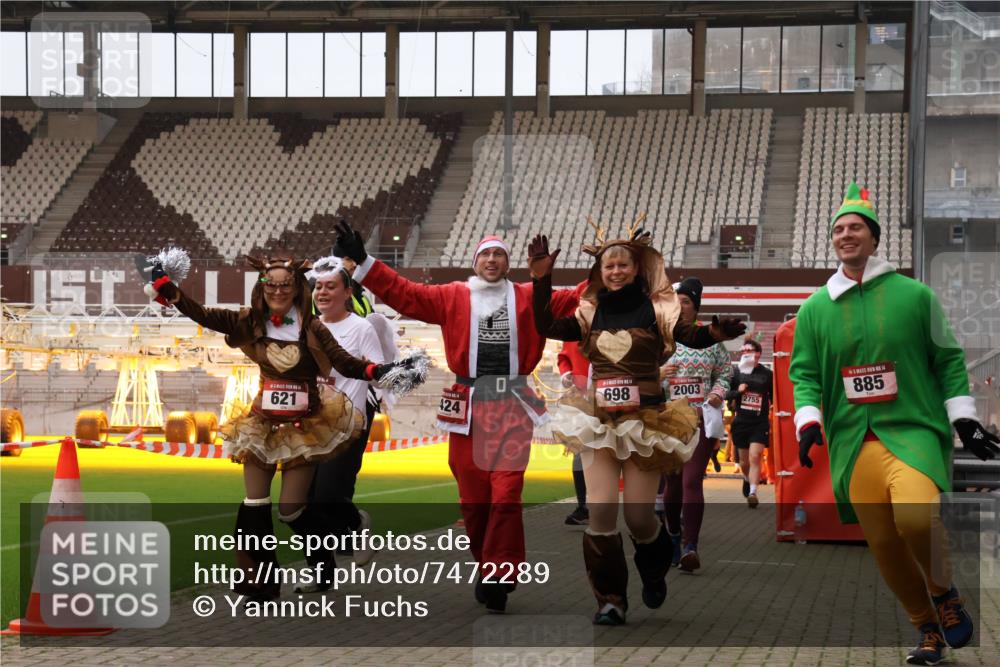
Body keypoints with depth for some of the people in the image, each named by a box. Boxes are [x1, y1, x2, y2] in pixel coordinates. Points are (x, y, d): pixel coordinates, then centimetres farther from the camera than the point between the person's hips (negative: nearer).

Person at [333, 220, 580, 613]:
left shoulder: (529, 298, 8)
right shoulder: (452, 297, 7)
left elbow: (577, 298, 5)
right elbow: (403, 293, 2)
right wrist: (362, 263, -4)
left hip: (514, 408, -1)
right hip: (468, 407, 1)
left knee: (506, 496, -9)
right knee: (473, 497, 5)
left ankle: (498, 577, -5)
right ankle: (487, 567, 20)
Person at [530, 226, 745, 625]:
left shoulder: (656, 309, -4)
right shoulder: (589, 313, 6)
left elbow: (691, 336, -18)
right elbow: (546, 328, -2)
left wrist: (716, 332, -40)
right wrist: (541, 280, -11)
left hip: (645, 421, -3)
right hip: (598, 423, 3)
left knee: (639, 517, 0)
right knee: (600, 512, -5)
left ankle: (654, 575, 33)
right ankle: (610, 599, 7)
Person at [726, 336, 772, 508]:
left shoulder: (767, 373, -1)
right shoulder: (737, 371, 2)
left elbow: (774, 397, 9)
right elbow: (726, 393, 6)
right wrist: (737, 391, -13)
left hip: (760, 423, -2)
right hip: (741, 422, 3)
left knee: (754, 457, -16)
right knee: (744, 460, 14)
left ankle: (752, 492, -20)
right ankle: (747, 479, 45)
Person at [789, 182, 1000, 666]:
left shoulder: (914, 295, 4)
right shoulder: (814, 309, 8)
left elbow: (948, 359, 7)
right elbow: (803, 372, 9)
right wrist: (808, 421, -6)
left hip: (914, 429, -3)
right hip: (852, 441, 3)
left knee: (915, 519, -26)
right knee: (883, 543, 1)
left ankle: (944, 594, 3)